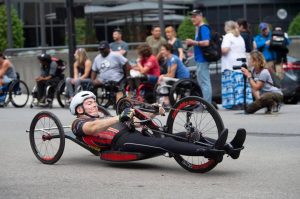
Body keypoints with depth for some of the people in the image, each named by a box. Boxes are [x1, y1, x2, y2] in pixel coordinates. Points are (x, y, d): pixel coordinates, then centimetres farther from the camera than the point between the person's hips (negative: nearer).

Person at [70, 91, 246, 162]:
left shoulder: (104, 120, 39)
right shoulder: (80, 124, 13)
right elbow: (94, 128, -13)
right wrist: (120, 117, -28)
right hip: (122, 142, -8)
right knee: (165, 143, -32)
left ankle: (227, 147, -28)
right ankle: (209, 152, -53)